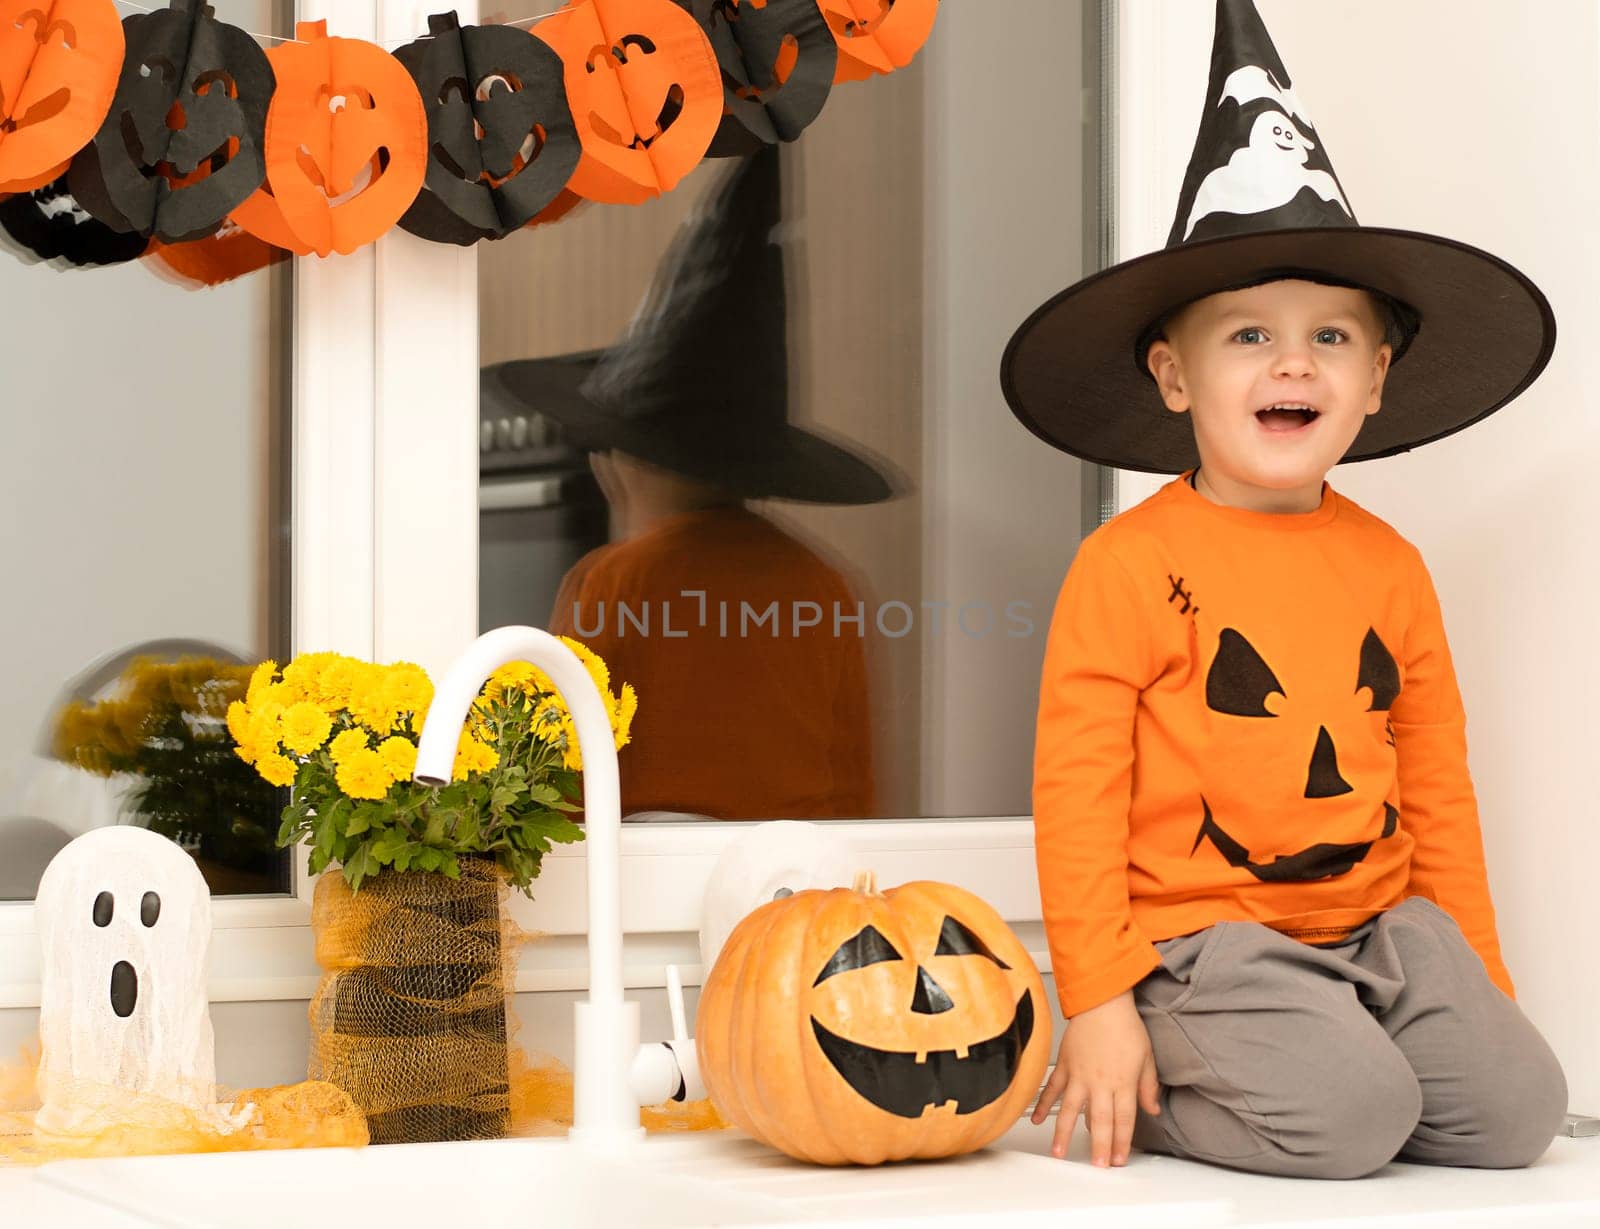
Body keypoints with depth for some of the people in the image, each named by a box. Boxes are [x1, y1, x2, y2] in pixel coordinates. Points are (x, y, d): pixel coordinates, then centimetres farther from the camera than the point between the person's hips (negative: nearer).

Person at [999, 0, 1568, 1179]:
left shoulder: (1388, 565, 10)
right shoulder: (1129, 563, -7)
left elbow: (1438, 783, 17)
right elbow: (1077, 792, -8)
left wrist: (1479, 974, 15)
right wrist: (1097, 1003, -13)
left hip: (1384, 926, 6)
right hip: (1204, 937, -6)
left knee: (1518, 1107, -11)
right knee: (1348, 1118, -26)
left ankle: (1320, 1072, 12)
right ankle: (1142, 1089, 1)